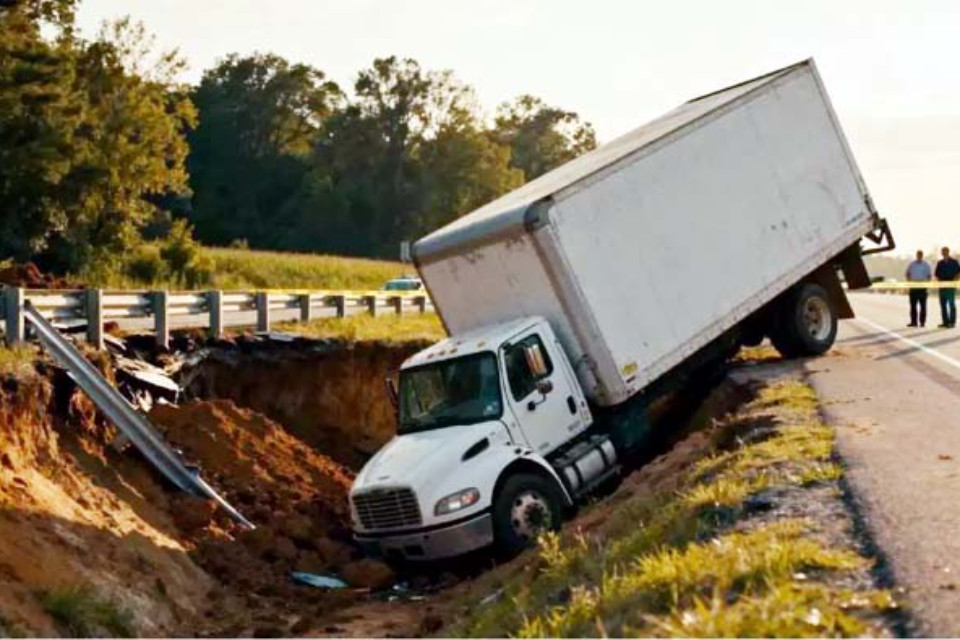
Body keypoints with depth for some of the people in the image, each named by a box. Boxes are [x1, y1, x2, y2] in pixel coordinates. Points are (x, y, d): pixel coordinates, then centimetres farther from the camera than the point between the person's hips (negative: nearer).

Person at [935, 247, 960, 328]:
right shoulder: (940, 263, 14)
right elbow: (936, 274, 17)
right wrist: (939, 280, 0)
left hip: (951, 286, -5)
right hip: (942, 286, 5)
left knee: (951, 304, -7)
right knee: (943, 304, 4)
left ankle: (952, 322, -7)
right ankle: (945, 322, 8)